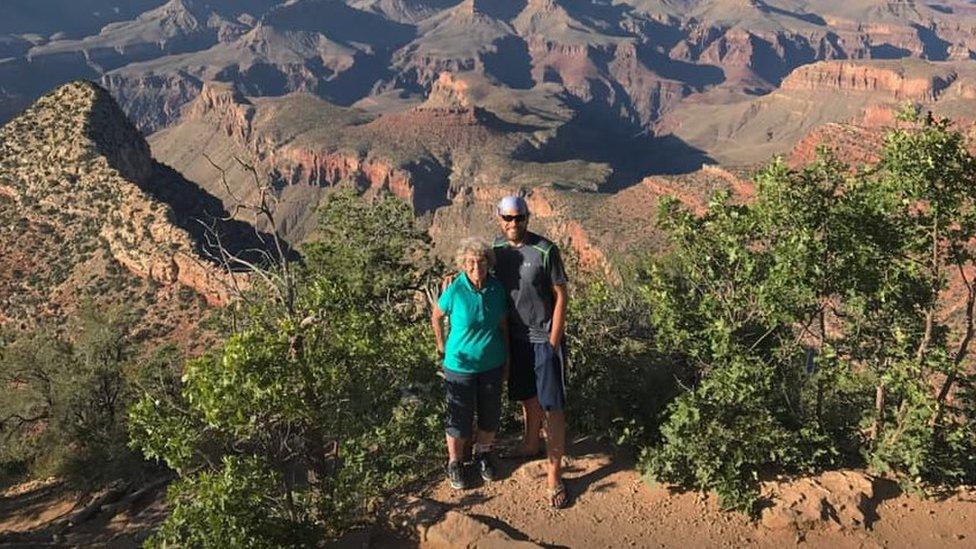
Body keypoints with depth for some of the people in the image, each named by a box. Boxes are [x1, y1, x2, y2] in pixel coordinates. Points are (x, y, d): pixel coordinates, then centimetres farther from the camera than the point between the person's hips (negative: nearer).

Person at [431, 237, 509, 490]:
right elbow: (436, 316, -1)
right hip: (460, 365, -3)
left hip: (492, 364, 3)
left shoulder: (497, 288, -9)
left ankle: (483, 455, 42)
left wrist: (507, 361, 8)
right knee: (460, 419, 9)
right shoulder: (454, 291, -20)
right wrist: (442, 347, 5)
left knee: (490, 416, 17)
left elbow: (503, 325, 3)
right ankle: (455, 462, 33)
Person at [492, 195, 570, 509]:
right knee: (528, 397, 21)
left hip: (544, 338, -5)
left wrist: (553, 341, -12)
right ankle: (531, 444, 44)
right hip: (515, 337, 5)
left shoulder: (545, 250, -16)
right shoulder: (496, 247, -1)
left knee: (553, 406, -2)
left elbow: (561, 295, -12)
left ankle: (554, 475, 6)